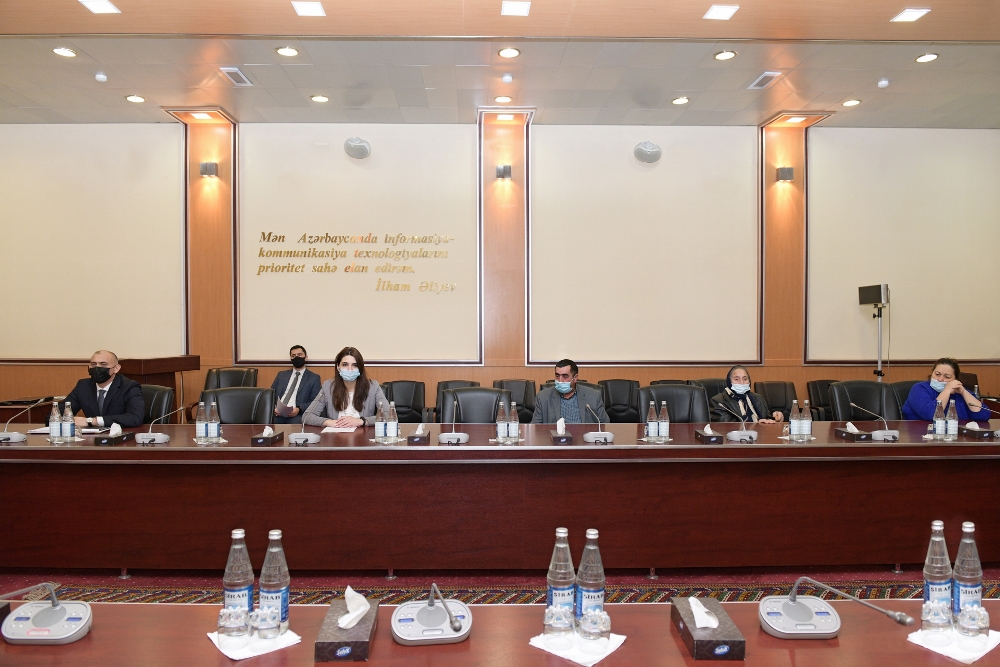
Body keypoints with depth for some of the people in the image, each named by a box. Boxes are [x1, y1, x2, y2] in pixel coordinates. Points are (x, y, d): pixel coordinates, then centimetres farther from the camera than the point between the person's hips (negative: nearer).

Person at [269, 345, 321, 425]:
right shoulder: (281, 375, 24)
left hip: (297, 415, -2)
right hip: (277, 413, 3)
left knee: (295, 424, -37)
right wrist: (273, 408, -5)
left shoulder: (314, 378, 12)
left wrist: (299, 409, -15)